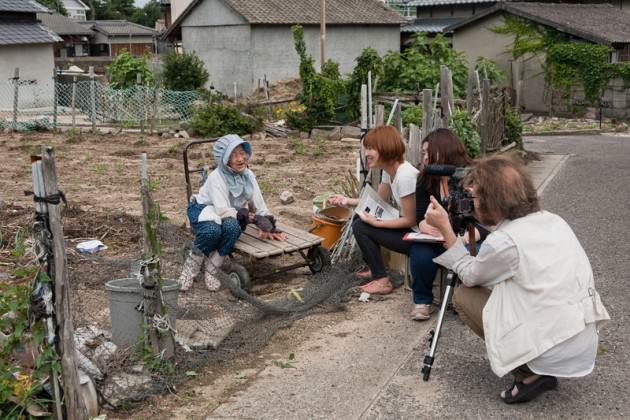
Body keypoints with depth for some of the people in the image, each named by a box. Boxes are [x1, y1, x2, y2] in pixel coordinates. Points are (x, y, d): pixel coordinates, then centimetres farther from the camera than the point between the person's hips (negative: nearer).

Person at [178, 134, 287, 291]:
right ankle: (192, 264, -14)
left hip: (230, 217, 4)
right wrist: (250, 217, -32)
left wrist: (268, 227, -16)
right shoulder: (216, 177, -24)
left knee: (232, 227, -34)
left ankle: (212, 269, -18)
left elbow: (259, 204, -4)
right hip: (204, 210, -4)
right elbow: (223, 210, -32)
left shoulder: (248, 175, -7)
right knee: (212, 230, -40)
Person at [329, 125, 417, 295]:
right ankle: (375, 270, 25)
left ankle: (382, 281, -2)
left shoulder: (405, 176, -26)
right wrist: (347, 201, 2)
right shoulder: (389, 170, 2)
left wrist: (375, 223, -18)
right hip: (407, 226, 10)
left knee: (361, 227, -11)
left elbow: (410, 220, -22)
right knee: (359, 218, 14)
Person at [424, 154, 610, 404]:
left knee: (463, 296, 5)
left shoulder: (503, 242, -17)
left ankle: (529, 373, 0)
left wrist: (445, 229, 3)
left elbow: (468, 276, 3)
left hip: (554, 354, -8)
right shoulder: (553, 220, 5)